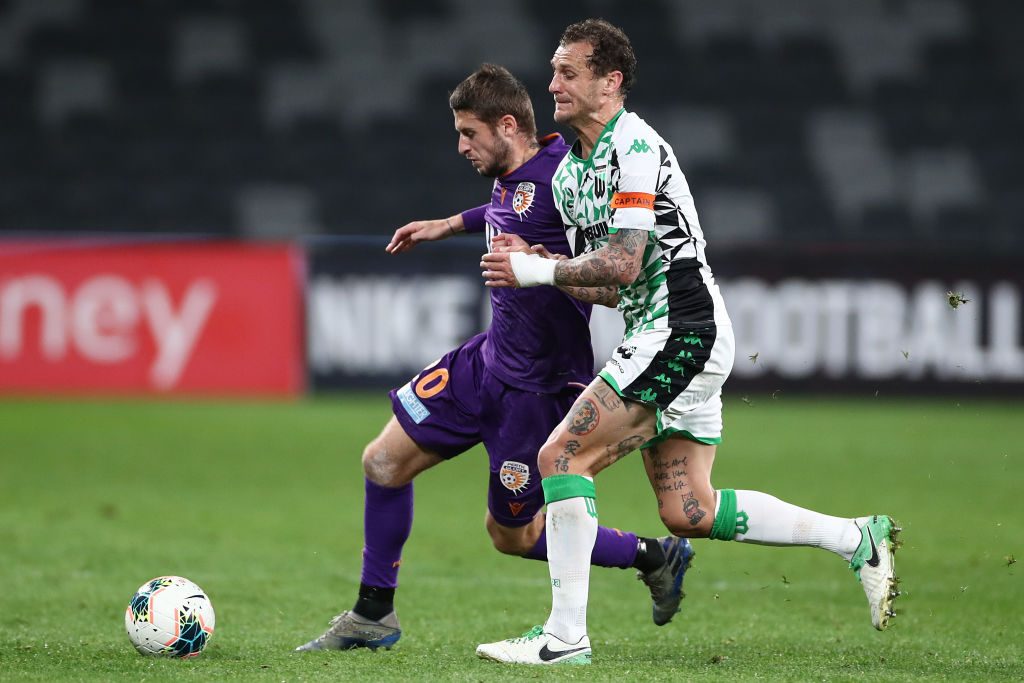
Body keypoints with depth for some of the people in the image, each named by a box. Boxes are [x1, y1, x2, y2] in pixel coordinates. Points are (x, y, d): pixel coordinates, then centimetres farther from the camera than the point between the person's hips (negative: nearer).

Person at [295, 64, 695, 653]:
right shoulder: (511, 178, 2)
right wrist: (450, 225, 33)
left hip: (541, 386, -9)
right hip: (488, 360, 9)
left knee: (511, 534, 4)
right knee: (385, 461, 7)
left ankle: (655, 556, 20)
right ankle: (374, 616, 21)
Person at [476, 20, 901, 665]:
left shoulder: (634, 146, -14)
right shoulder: (569, 172, 16)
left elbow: (623, 265, -22)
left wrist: (539, 271, -12)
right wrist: (535, 261, 2)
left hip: (680, 331, -10)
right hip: (657, 337, 10)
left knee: (562, 457, -13)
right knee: (688, 511, 8)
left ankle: (566, 635, -11)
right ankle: (857, 538, 16)